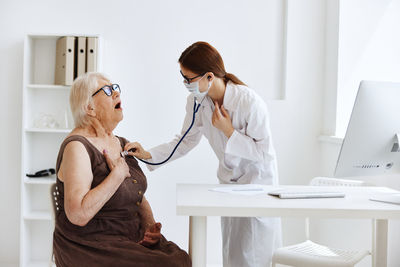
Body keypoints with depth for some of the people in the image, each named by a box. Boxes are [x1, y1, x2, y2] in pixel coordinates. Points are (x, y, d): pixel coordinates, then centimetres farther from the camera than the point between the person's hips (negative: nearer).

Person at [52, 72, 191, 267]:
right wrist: (118, 173, -18)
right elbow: (78, 214, -25)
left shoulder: (122, 144, 12)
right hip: (90, 249, -7)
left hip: (134, 240, 7)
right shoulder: (77, 146, -13)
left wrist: (150, 225, 1)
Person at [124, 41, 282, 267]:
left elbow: (263, 152, -20)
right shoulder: (196, 101, -9)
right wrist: (148, 155, -8)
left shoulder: (250, 103, -26)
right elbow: (186, 142, 2)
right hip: (229, 180, 5)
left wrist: (229, 131, -26)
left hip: (258, 179, -5)